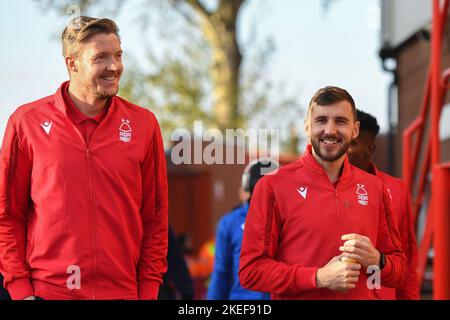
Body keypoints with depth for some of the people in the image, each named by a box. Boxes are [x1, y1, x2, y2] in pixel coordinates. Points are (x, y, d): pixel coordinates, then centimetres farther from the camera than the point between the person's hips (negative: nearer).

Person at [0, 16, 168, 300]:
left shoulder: (143, 124, 5)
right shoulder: (27, 122, 0)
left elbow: (155, 218, 7)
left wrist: (149, 290, 2)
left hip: (122, 291, 2)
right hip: (47, 290, -1)